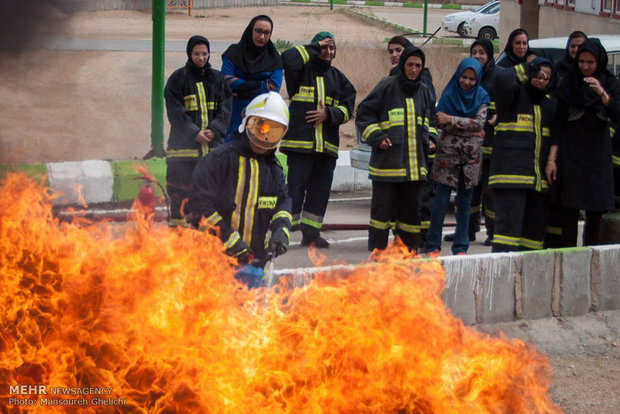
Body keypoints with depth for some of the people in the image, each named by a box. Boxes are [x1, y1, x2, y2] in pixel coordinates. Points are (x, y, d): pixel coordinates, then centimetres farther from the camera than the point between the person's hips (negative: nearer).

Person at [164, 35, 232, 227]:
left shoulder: (217, 78, 12)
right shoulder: (178, 78, 0)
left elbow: (225, 107, 7)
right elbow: (175, 112, -6)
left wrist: (215, 130, -9)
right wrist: (194, 133, -15)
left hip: (212, 143, 3)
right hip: (184, 144, -3)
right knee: (181, 185, -4)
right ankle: (177, 221, 4)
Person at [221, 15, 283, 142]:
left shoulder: (274, 59, 8)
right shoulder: (234, 53, 6)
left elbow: (274, 91, -5)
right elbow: (226, 81, -8)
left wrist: (239, 92, -11)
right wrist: (260, 84, -9)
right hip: (234, 116, 0)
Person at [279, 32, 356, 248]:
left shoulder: (337, 78, 17)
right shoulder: (302, 70, 3)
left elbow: (347, 108, 10)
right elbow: (288, 58, -19)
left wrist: (329, 114, -8)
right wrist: (315, 48, -9)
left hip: (327, 145, 5)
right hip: (300, 142, -5)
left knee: (321, 189, 8)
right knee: (295, 187, -9)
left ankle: (311, 232, 17)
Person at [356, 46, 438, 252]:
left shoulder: (424, 92, 13)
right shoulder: (387, 87, -3)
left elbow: (431, 121, 27)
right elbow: (364, 114, -1)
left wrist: (430, 139, 9)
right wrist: (377, 137, -12)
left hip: (415, 162, 5)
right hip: (387, 160, -5)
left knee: (411, 205, 8)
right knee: (382, 204, -2)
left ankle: (409, 244, 18)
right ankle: (377, 246, 7)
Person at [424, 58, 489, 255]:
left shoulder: (481, 97, 6)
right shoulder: (449, 94, 3)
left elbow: (480, 122, -8)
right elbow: (440, 122, -9)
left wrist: (450, 120, -14)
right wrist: (471, 129, -13)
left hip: (472, 156, 1)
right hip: (448, 153, -1)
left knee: (465, 202, 6)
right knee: (441, 201, -3)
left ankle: (461, 247, 12)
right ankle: (432, 246, 5)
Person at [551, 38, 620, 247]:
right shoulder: (568, 84, 1)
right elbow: (557, 123, 0)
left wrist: (602, 94, -24)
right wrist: (552, 157, -7)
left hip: (599, 153, 2)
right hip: (571, 154, -1)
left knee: (596, 213, 3)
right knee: (570, 211, -6)